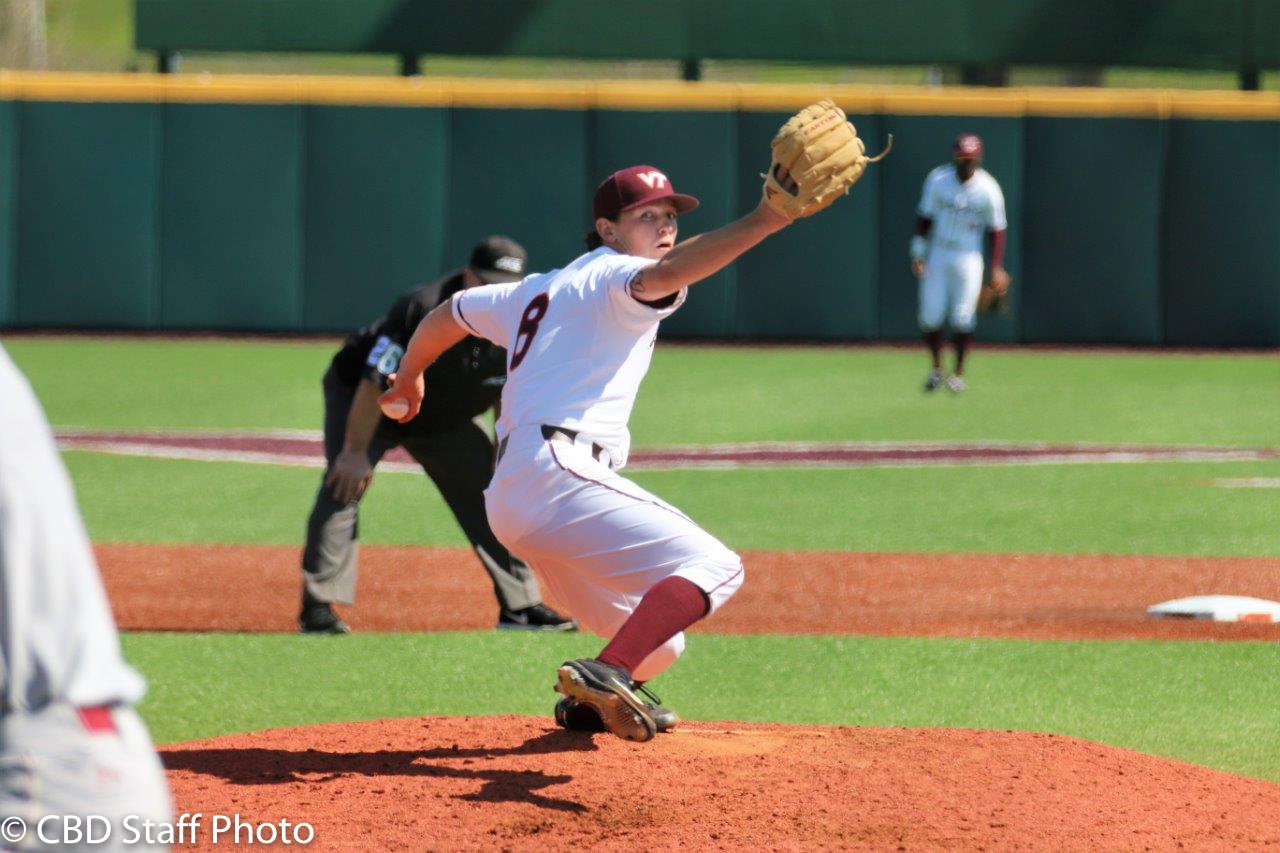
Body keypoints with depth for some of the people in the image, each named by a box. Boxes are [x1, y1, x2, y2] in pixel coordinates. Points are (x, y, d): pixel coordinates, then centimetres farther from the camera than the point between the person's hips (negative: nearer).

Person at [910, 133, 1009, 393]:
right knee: (931, 315, -1)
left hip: (969, 259, -2)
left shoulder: (988, 189, -11)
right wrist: (918, 253, -2)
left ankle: (958, 372, 12)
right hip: (937, 255, 2)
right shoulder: (938, 180, -7)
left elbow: (996, 230, -4)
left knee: (963, 317, -4)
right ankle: (936, 369, 17)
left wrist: (997, 269, -8)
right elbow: (924, 217, 2)